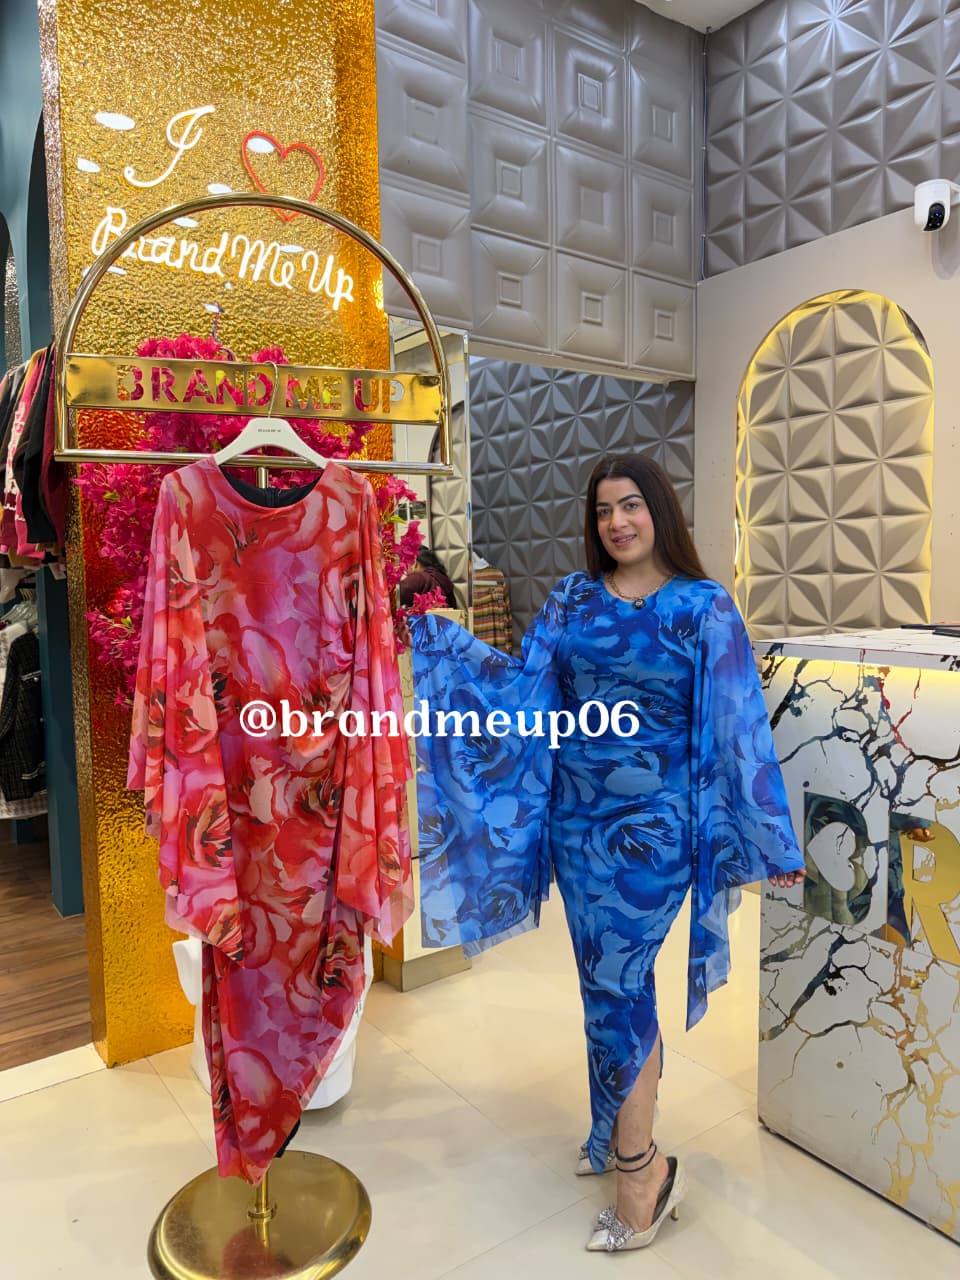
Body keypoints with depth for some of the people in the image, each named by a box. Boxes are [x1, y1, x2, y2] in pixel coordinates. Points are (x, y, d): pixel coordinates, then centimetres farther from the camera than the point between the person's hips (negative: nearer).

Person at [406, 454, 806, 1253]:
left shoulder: (703, 607, -7)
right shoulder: (571, 600, 4)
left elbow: (737, 725, -7)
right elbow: (523, 687, 3)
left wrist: (768, 842, -5)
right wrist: (438, 633, -2)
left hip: (651, 827, -4)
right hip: (576, 820, 4)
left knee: (616, 983, 0)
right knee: (612, 980, 16)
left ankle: (638, 1169, 22)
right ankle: (625, 1132, 38)